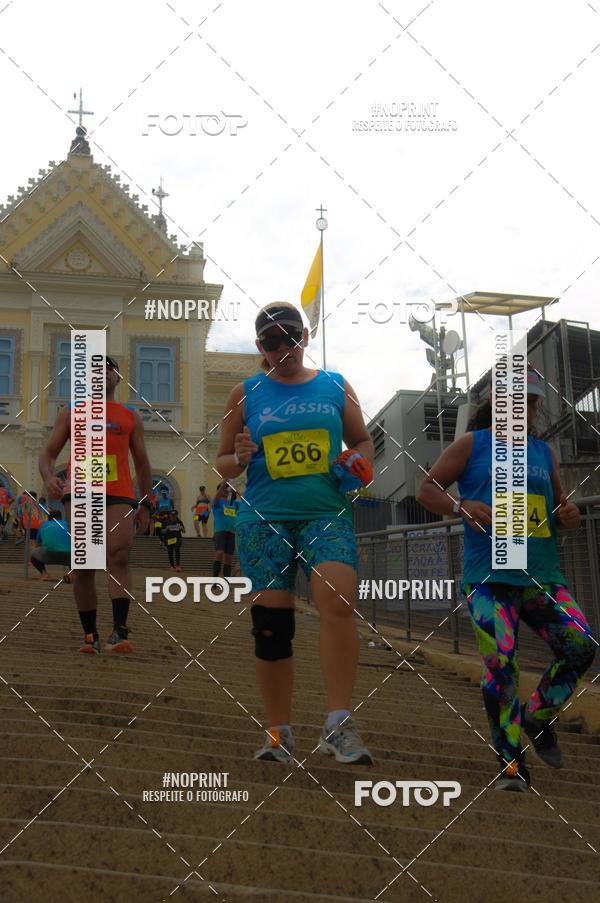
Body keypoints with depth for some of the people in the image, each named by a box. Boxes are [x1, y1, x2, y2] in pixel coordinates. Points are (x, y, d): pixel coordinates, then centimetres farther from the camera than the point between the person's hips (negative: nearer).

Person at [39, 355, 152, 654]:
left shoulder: (131, 416, 17)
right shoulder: (70, 413, 15)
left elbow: (141, 462, 20)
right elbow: (48, 454, 11)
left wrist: (146, 504, 13)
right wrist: (49, 477, -12)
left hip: (119, 495, 0)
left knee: (118, 557, -18)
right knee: (83, 566, 0)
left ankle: (119, 631, -26)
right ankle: (90, 635, 8)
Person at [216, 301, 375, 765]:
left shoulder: (335, 386, 10)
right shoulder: (246, 394, 10)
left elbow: (363, 441, 19)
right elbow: (223, 463, 14)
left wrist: (358, 465, -3)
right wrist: (240, 458, -9)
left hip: (327, 513, -1)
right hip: (264, 519, 1)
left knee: (339, 600, -24)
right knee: (270, 624, 0)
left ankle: (338, 725, -18)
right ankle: (280, 733, 15)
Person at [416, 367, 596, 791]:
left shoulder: (545, 452, 18)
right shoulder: (472, 445, 7)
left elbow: (558, 505, 24)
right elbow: (428, 489, 4)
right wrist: (462, 506, -16)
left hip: (543, 577, 4)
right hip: (489, 578, -4)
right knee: (500, 663, -12)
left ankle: (537, 718, 14)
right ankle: (511, 763, -1)